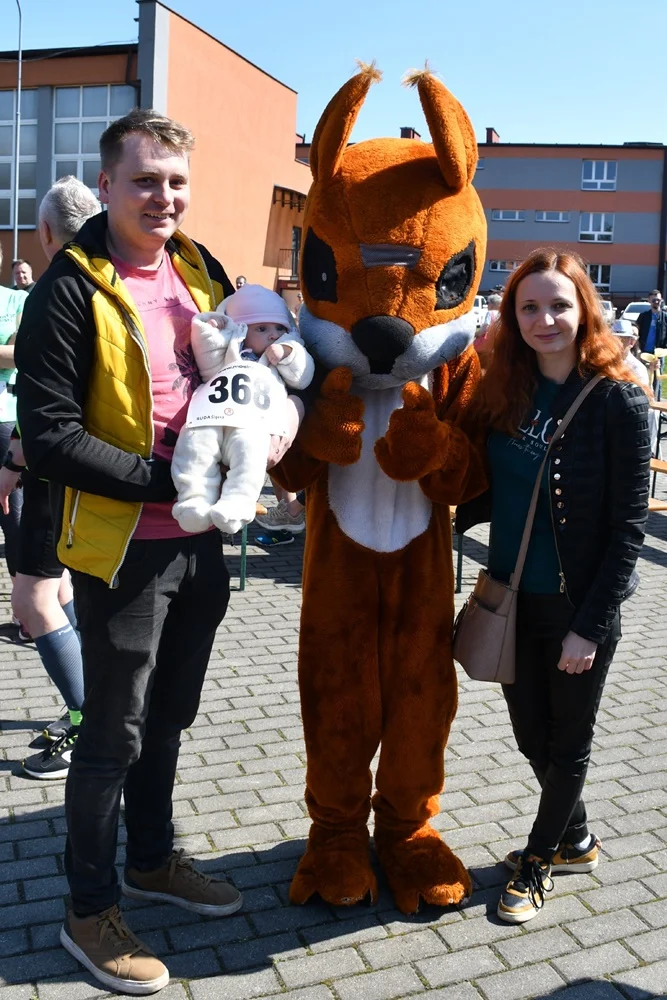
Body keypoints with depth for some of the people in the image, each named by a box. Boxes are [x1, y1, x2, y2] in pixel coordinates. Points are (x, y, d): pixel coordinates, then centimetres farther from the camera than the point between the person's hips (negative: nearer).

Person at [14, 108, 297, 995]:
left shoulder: (199, 268, 5)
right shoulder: (70, 290, -14)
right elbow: (48, 437, -19)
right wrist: (166, 481, -23)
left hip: (200, 539, 7)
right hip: (121, 546, -6)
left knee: (167, 716, 21)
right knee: (115, 733, 7)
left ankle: (152, 860, 42)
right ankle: (89, 911, 27)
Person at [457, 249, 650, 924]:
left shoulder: (618, 399, -14)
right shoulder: (502, 392, 0)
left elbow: (628, 525, -14)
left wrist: (589, 625, -15)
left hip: (581, 605, -5)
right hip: (513, 598, 5)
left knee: (568, 742, 14)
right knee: (531, 735, 18)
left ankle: (538, 861, 36)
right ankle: (575, 841, 44)